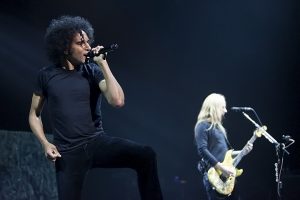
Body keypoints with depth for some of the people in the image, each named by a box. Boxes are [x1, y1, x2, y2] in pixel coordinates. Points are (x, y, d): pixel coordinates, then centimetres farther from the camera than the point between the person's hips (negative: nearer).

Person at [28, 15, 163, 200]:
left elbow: (118, 101, -15)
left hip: (97, 142, 0)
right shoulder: (46, 76, 4)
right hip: (68, 152, 0)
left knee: (146, 155, -25)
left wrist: (103, 64, -12)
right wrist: (45, 143, -4)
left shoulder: (92, 71, 1)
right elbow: (34, 115, 13)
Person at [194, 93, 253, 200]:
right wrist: (222, 167, -22)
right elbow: (203, 150, -18)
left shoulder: (218, 127, 21)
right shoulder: (203, 126, -6)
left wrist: (243, 152, 14)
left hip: (227, 175, 9)